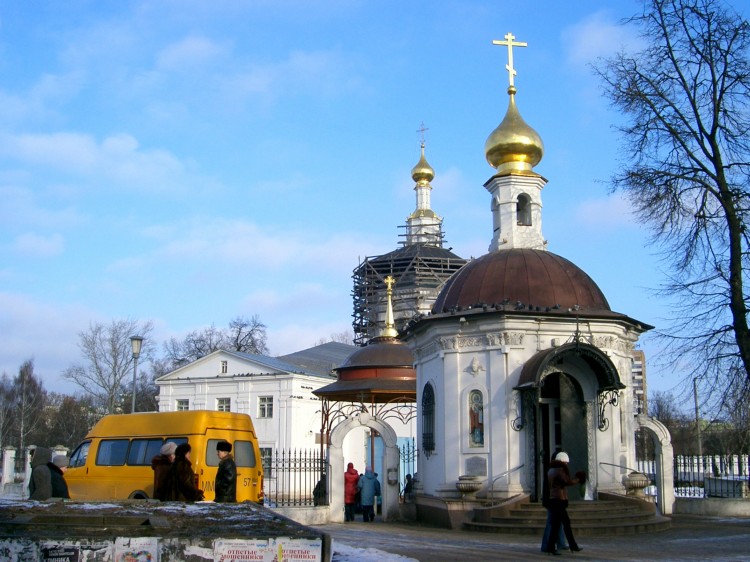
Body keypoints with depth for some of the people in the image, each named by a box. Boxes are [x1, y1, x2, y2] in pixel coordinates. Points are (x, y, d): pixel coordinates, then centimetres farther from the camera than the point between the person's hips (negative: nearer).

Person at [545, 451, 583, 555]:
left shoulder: (551, 470, 16)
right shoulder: (560, 470, -13)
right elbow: (568, 481, -22)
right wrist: (578, 479, -7)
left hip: (554, 499, 10)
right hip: (559, 500, -10)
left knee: (566, 523, 14)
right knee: (556, 524, -6)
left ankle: (573, 546, 19)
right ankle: (551, 547, -5)